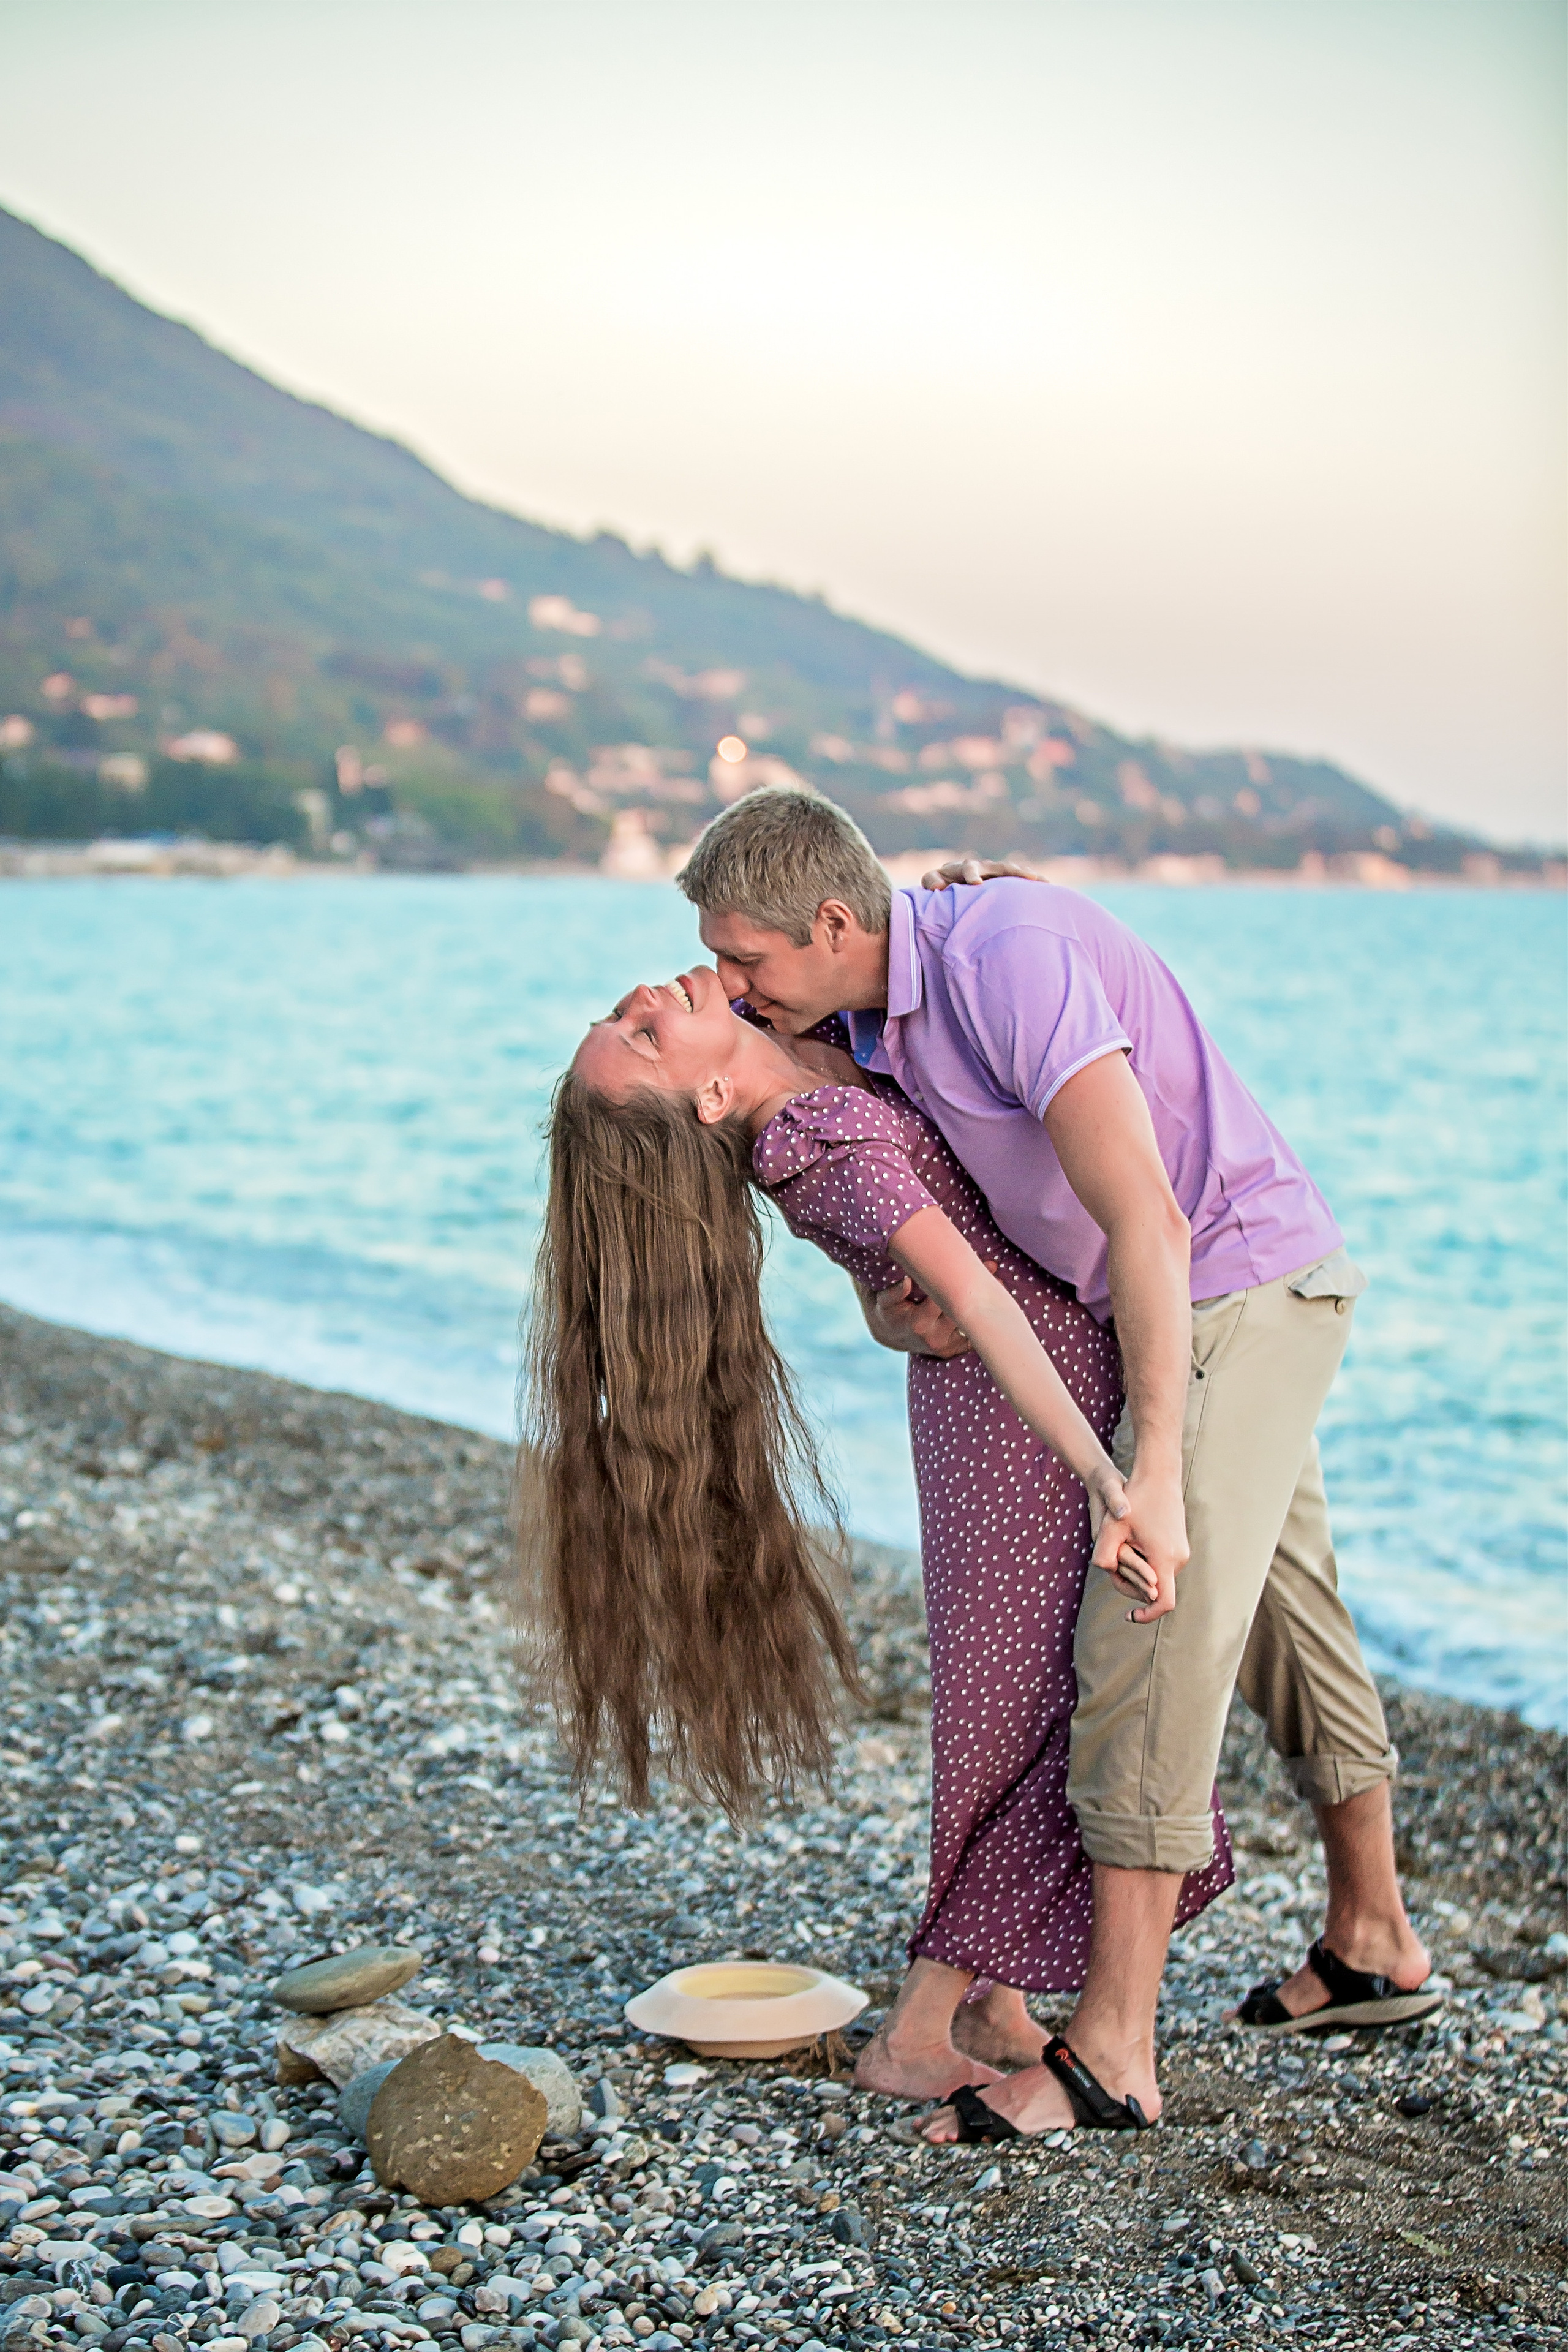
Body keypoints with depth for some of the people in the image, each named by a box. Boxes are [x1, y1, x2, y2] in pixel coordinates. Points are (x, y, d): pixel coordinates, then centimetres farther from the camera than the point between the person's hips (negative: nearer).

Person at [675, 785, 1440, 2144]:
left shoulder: (1008, 956, -30)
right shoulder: (878, 1010, -1)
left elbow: (1146, 1219, -35)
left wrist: (1152, 1471, -38)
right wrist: (897, 1316, -12)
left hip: (1246, 1283, -10)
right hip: (1180, 1306, 10)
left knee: (1151, 1640, -16)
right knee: (1280, 1627, 20)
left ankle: (1112, 2049, -12)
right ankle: (1372, 1945, 36)